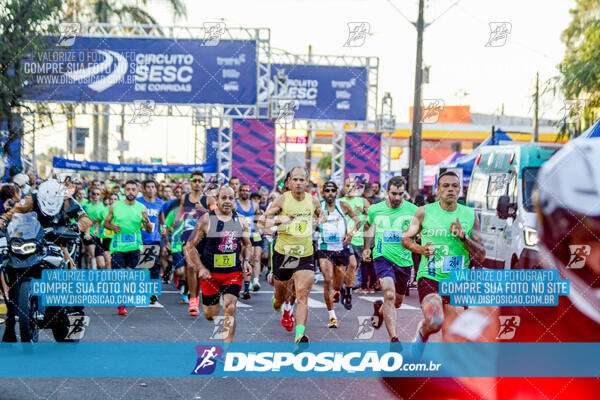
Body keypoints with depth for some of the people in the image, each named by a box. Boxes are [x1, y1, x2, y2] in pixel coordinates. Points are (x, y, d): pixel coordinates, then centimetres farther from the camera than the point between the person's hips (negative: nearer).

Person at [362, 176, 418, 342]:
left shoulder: (413, 210, -3)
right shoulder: (375, 210, 1)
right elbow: (368, 226, 22)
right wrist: (366, 248, 14)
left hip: (404, 260, 2)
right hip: (382, 257, -2)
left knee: (397, 302, 16)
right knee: (389, 294, -23)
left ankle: (379, 309, 52)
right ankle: (393, 338, -25)